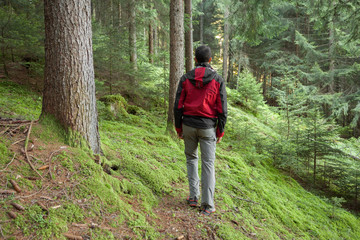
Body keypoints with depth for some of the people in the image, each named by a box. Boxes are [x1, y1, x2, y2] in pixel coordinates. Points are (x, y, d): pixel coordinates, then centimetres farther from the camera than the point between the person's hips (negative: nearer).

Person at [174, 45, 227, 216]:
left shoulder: (185, 79, -2)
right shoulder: (217, 80, -5)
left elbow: (178, 106, -2)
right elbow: (222, 109, -6)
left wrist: (178, 128, 8)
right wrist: (220, 131, 3)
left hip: (189, 125, 2)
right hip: (208, 127, -1)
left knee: (191, 158, 21)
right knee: (208, 164, 4)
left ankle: (193, 197, 19)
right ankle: (207, 205, 6)